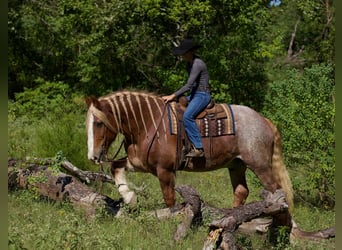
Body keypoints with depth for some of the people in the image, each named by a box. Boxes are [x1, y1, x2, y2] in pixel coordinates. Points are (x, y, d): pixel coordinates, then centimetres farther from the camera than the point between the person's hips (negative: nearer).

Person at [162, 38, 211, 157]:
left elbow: (188, 85, -23)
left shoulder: (197, 64, -19)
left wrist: (173, 96, -22)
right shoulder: (189, 63, 11)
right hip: (194, 94, 11)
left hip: (202, 95, -11)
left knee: (187, 116, -30)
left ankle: (198, 148, -30)